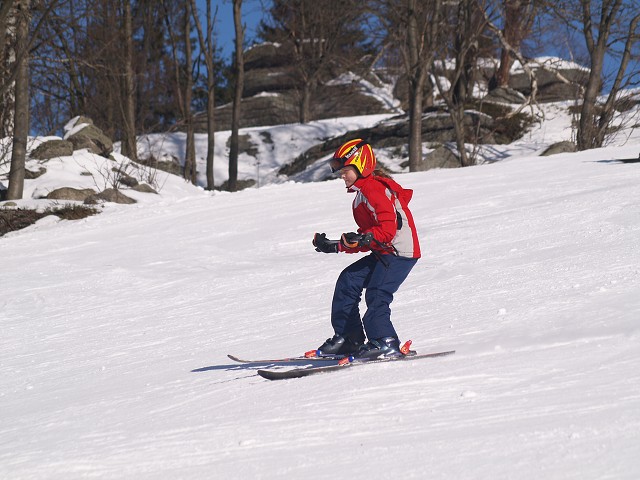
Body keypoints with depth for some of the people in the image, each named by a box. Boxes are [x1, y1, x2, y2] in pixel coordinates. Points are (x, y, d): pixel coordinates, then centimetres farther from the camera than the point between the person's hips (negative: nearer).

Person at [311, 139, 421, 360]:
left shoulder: (374, 188, -13)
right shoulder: (363, 191, 20)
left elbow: (388, 227, -23)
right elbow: (365, 235, 22)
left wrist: (365, 238, -36)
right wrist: (336, 246, 20)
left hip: (399, 252, -11)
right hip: (382, 253, 11)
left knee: (376, 294, -23)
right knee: (348, 281, 6)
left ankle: (385, 343, -24)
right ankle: (347, 338, 8)